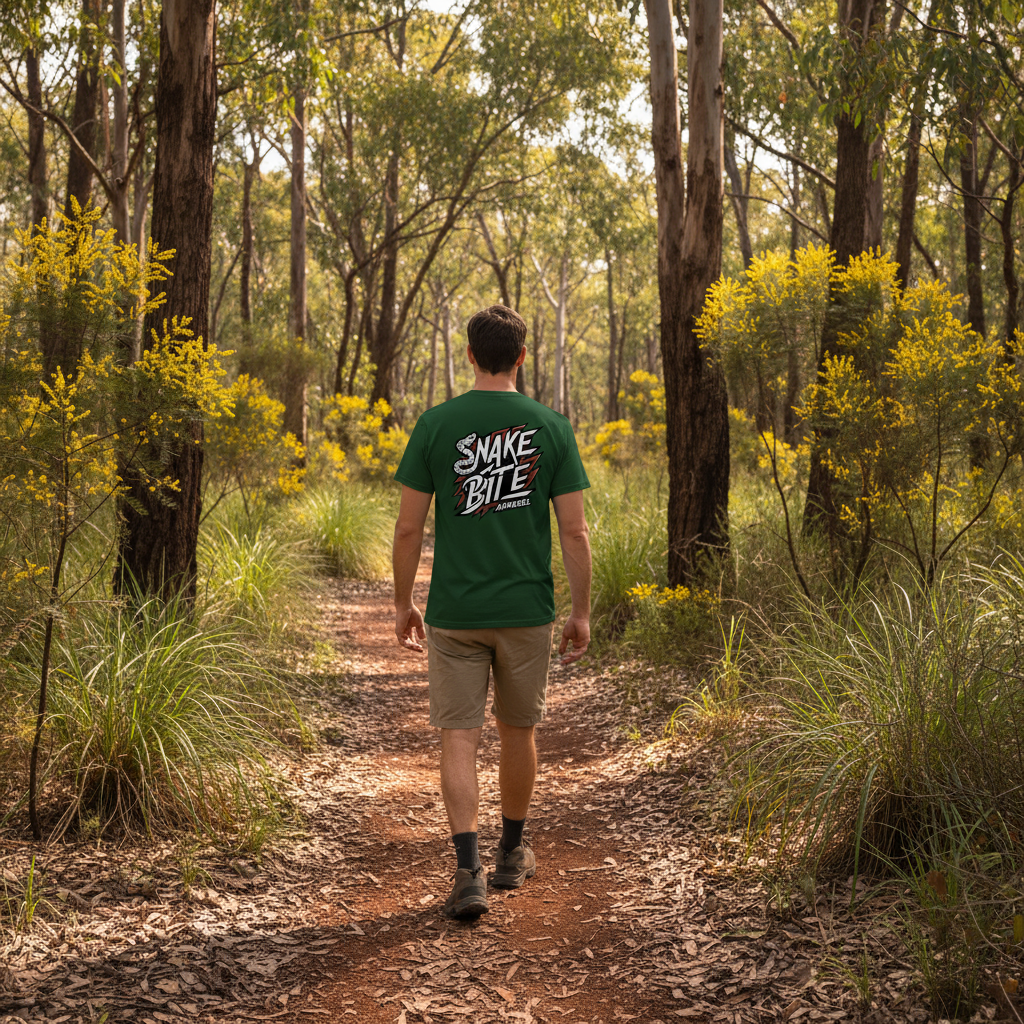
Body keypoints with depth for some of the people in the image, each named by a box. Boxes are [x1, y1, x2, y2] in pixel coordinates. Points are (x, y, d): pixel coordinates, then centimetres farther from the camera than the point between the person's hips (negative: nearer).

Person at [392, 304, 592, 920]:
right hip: (526, 612, 1)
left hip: (453, 613, -1)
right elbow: (575, 531, -4)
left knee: (459, 739, 3)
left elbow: (409, 527, -4)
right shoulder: (551, 428, -3)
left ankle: (469, 873, -7)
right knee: (518, 731, 17)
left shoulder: (436, 425, -5)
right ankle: (512, 855, 32)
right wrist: (582, 612, 5)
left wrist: (403, 604, 8)